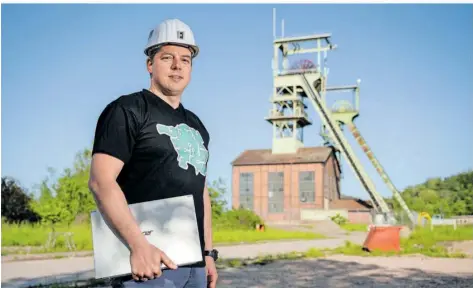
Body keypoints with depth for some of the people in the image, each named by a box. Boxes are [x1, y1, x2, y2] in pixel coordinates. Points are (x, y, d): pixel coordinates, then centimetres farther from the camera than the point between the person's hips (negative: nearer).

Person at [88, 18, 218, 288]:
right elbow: (101, 181, -16)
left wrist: (208, 252, 15)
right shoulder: (127, 110, -5)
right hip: (150, 260, -7)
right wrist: (139, 244, -25)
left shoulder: (196, 125, 16)